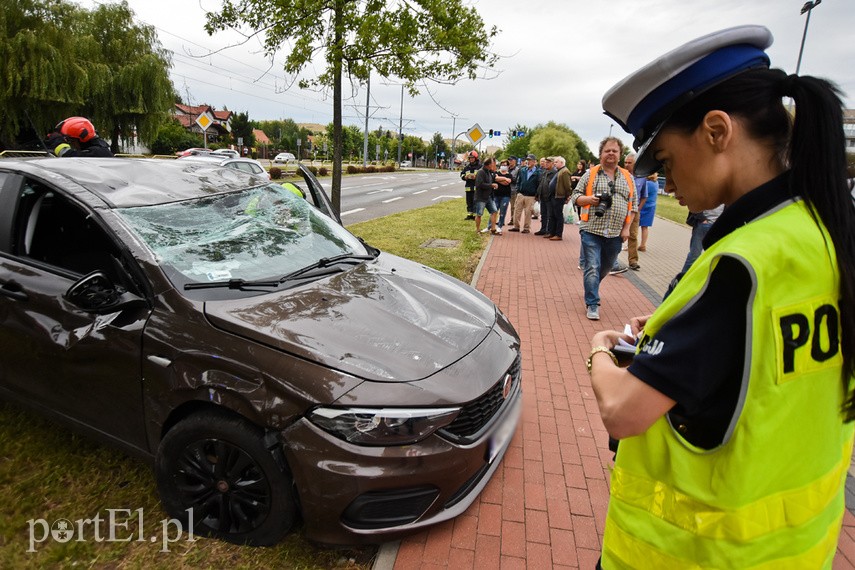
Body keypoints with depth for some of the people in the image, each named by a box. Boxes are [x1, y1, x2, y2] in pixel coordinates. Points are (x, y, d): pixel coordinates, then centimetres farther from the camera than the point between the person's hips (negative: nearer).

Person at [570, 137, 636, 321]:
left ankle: (590, 288, 43)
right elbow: (575, 196, 6)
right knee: (593, 267, -6)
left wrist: (626, 228, 2)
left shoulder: (627, 178, 9)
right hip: (592, 230, -3)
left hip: (615, 233, 3)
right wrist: (589, 199, -15)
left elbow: (633, 205, 11)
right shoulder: (590, 174, 3)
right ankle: (592, 305, 2)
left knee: (606, 267, 16)